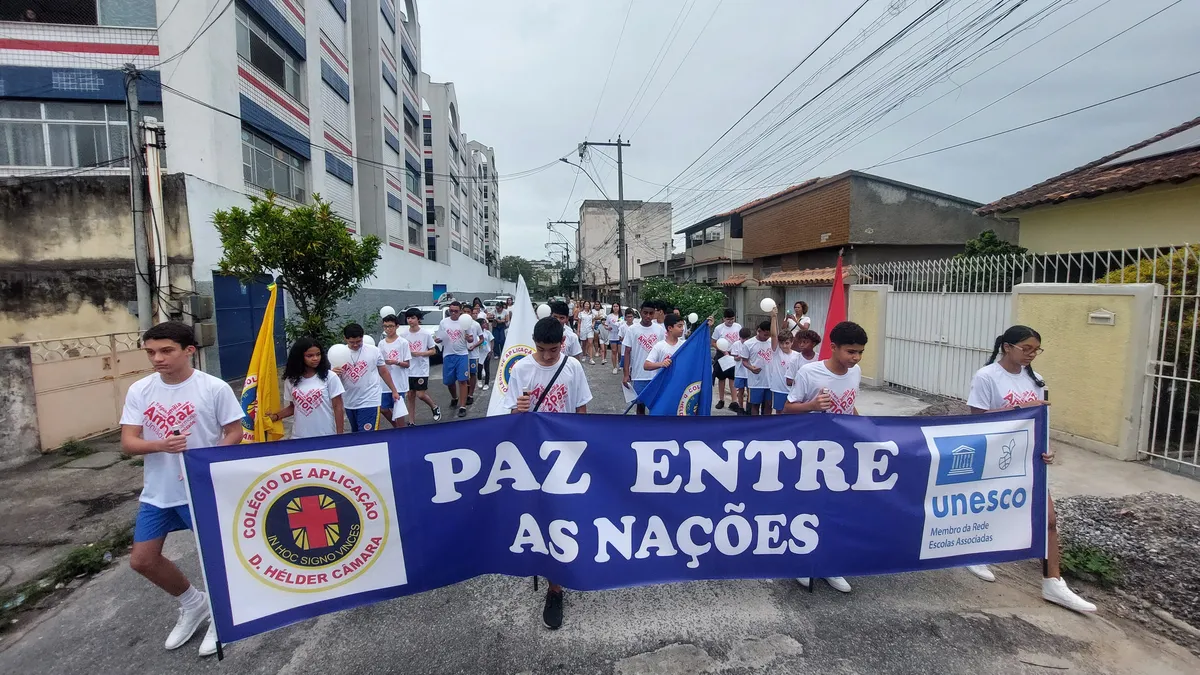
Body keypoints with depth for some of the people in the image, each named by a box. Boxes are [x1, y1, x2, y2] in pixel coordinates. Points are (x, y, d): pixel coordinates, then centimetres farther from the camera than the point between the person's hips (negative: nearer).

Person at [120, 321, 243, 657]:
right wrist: (161, 445, -25)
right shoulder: (139, 390, -3)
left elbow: (234, 433, -9)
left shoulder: (215, 388, -14)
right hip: (156, 492, 5)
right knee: (142, 560, 12)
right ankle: (193, 603, 38)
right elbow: (127, 443, -4)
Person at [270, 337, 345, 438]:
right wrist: (276, 416, -2)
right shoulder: (291, 380, 3)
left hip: (326, 436, -3)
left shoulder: (329, 377, -7)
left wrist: (340, 435, -7)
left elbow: (338, 407, -5)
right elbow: (293, 407, 15)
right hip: (300, 437, 3)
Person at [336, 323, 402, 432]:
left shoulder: (374, 350, -5)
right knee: (355, 435, 20)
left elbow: (384, 372, 5)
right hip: (349, 403, 4)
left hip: (370, 402, -4)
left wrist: (394, 391, 9)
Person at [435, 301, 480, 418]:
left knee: (462, 380, -8)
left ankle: (462, 407, -3)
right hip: (448, 355, 2)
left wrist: (469, 338, -21)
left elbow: (471, 339, 3)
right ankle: (454, 398, 39)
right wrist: (436, 340, -15)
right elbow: (439, 338, 8)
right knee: (449, 381, 10)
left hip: (462, 355, -2)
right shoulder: (443, 322, 3)